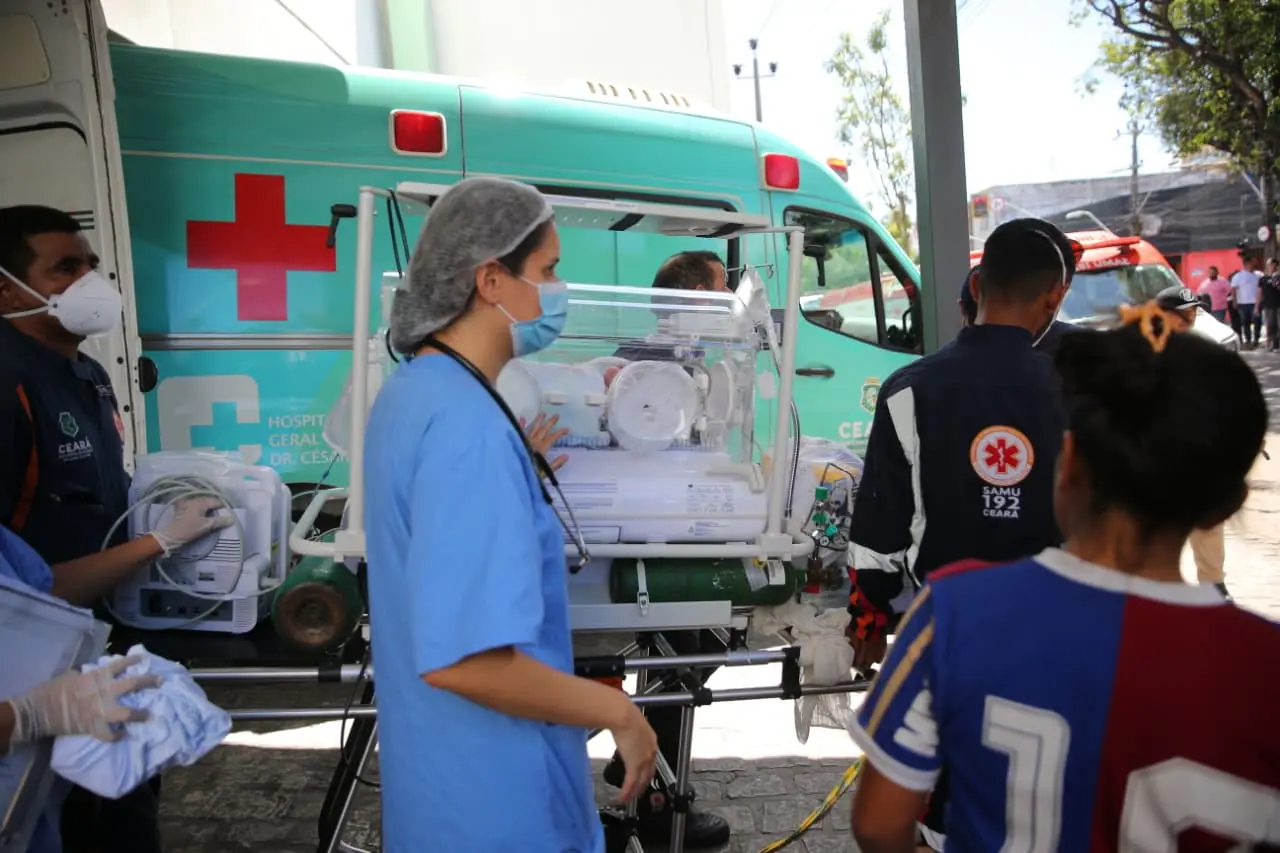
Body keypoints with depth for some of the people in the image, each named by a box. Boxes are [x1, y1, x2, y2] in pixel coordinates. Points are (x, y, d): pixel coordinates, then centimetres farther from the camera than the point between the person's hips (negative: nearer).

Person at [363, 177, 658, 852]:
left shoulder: (410, 391, 4)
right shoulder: (468, 423, -27)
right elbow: (462, 658, -32)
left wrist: (524, 469, 14)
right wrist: (618, 712, -21)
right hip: (491, 792, -9)